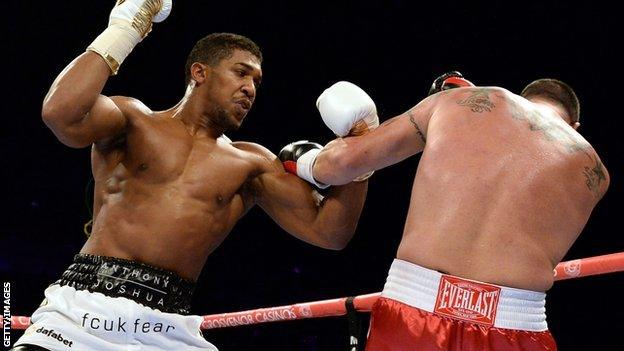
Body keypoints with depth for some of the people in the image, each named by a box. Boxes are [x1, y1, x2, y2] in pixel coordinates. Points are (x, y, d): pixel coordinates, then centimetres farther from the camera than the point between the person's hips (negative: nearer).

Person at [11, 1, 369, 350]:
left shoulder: (251, 164, 14)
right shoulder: (134, 121, 8)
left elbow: (329, 232, 10)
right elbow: (62, 115, -13)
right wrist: (122, 31, -7)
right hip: (83, 311, -2)